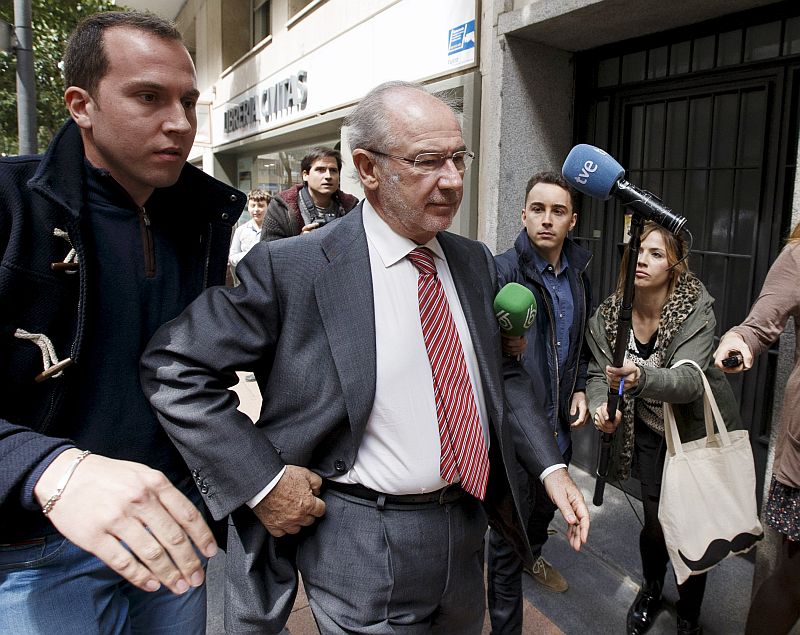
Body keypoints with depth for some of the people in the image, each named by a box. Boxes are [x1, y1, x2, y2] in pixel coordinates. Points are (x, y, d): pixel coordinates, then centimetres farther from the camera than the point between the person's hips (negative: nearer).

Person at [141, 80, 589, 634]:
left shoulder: (474, 261, 1)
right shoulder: (291, 268, -18)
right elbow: (175, 368, -15)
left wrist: (551, 467, 1)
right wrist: (260, 481, -18)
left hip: (466, 526, 7)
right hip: (361, 546, -6)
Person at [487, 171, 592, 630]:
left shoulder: (579, 272, 5)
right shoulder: (504, 270, -17)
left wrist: (580, 389, 9)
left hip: (560, 420, 7)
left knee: (548, 502, 29)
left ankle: (534, 555, 60)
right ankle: (506, 624, 25)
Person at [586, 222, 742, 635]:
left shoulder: (696, 310, -22)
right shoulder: (609, 313, -12)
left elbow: (688, 379, -34)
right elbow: (598, 372, -6)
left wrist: (641, 377, -55)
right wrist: (600, 405, -29)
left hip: (698, 431, -2)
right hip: (649, 434, 2)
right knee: (657, 523, 6)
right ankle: (651, 589, 40)